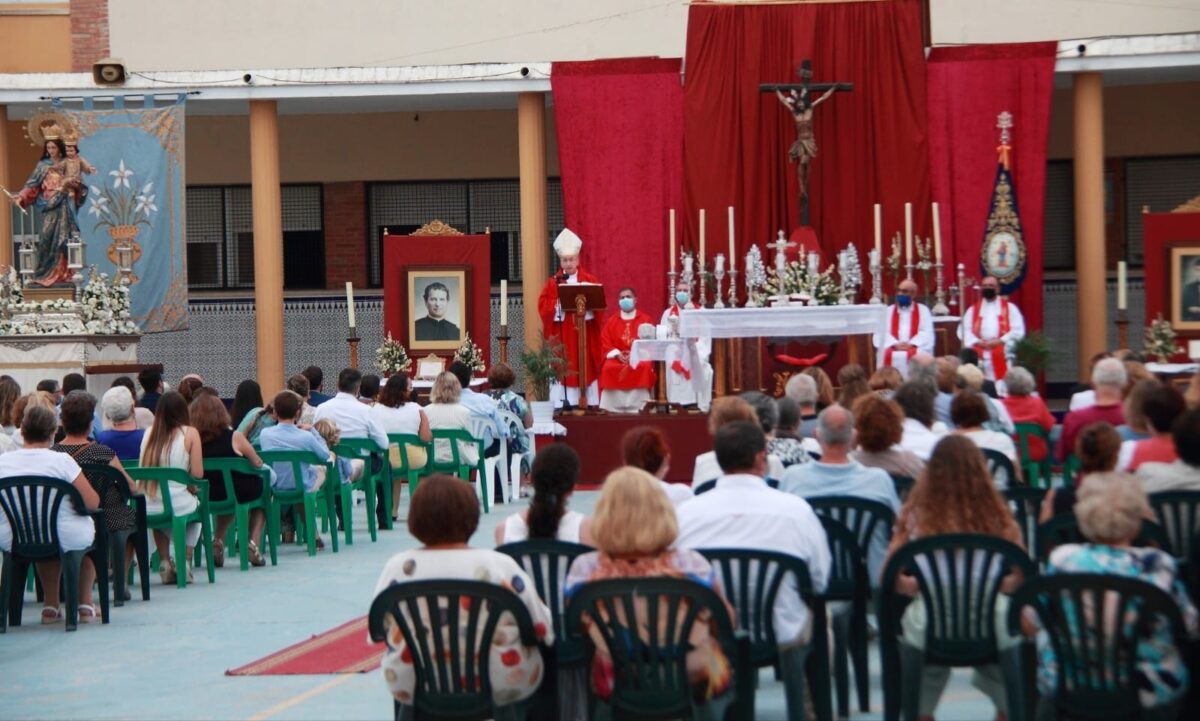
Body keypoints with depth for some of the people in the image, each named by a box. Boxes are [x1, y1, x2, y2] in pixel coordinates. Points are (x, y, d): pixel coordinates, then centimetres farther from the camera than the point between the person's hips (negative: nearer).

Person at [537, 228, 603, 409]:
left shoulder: (590, 280, 7)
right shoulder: (552, 283, 6)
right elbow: (543, 306, -3)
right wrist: (560, 305, -18)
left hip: (585, 335, 0)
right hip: (561, 338, 0)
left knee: (586, 370, -1)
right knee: (562, 371, -5)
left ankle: (589, 406, 2)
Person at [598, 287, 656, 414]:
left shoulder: (645, 320, 11)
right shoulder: (611, 321, 15)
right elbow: (605, 343, 7)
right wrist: (617, 354, -12)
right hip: (617, 357, 1)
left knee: (645, 367, -35)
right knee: (608, 368, -32)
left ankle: (637, 407, -32)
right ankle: (614, 407, -29)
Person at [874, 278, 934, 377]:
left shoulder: (923, 310, 13)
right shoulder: (889, 311, 18)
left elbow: (927, 333, 3)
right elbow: (883, 333, 8)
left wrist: (911, 344, -15)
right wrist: (895, 344, -12)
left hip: (916, 349, -1)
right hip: (893, 349, 1)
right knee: (888, 356, -31)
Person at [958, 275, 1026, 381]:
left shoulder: (1010, 308, 12)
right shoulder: (972, 310, 18)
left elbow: (1018, 331, 2)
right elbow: (964, 331, 9)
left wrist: (1000, 341, -11)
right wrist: (978, 342, -9)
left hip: (1003, 357, -2)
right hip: (979, 358, 2)